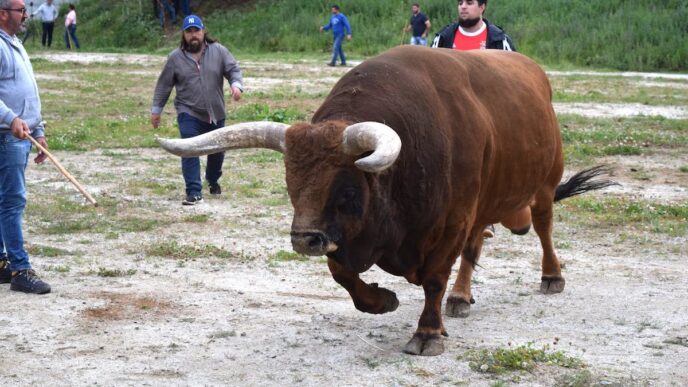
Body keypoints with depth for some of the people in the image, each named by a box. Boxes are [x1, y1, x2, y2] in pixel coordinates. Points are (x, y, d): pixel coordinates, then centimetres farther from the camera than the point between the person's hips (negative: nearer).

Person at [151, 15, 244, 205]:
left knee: (217, 150, 16)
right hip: (189, 114, -2)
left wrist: (236, 85, -26)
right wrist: (156, 110, 7)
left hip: (216, 114, 2)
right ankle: (194, 192, -12)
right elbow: (164, 85, 5)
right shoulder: (175, 57, -1)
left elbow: (233, 69, -4)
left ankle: (213, 180, 43)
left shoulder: (218, 51, -2)